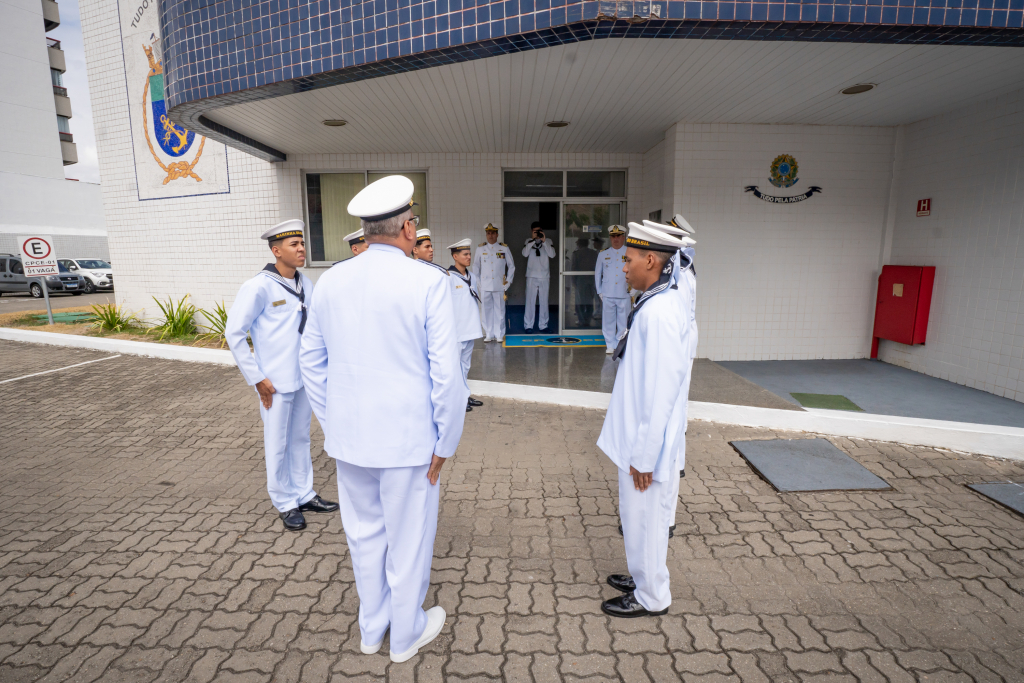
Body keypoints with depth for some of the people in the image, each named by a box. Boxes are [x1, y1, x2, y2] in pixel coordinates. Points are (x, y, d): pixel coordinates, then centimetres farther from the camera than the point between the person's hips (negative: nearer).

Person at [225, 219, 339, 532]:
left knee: (301, 438, 17)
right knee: (278, 445, 8)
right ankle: (285, 504, 24)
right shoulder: (259, 286, -13)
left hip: (305, 377, 6)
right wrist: (256, 378, -12)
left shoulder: (306, 285, 5)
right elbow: (234, 333, -12)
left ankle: (304, 495, 32)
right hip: (275, 382, -6)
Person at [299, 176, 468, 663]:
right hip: (407, 439, -5)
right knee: (408, 540, 16)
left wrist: (332, 423, 16)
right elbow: (446, 373, -17)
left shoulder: (330, 281, -1)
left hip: (349, 438, 5)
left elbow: (311, 362, 6)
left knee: (364, 534, 23)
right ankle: (406, 635, 39)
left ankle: (371, 628, 45)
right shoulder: (429, 282, -16)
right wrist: (444, 442, -6)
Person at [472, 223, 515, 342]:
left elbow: (511, 266, 10)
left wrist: (508, 282, 3)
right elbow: (476, 266, 14)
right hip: (485, 286, 1)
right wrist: (477, 283, 7)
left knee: (499, 310, 1)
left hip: (499, 286, -1)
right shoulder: (480, 248, 8)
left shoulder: (504, 248, 5)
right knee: (487, 310, 3)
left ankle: (499, 335, 11)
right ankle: (488, 335, 13)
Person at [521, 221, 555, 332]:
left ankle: (543, 325, 10)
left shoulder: (548, 241, 7)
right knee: (530, 301, -2)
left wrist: (544, 241, -13)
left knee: (544, 302, 3)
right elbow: (525, 253, -9)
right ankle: (528, 325, 3)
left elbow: (552, 254, -7)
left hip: (544, 276, 1)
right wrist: (532, 240, -14)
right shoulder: (528, 241, 8)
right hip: (531, 276, -1)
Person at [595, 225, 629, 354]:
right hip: (607, 295, 1)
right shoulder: (603, 254, 10)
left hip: (624, 294, -1)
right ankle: (610, 345, 16)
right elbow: (597, 273, 15)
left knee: (623, 322, 3)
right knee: (608, 321, 5)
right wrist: (599, 291, 10)